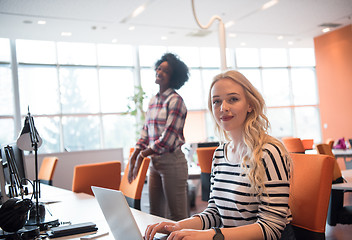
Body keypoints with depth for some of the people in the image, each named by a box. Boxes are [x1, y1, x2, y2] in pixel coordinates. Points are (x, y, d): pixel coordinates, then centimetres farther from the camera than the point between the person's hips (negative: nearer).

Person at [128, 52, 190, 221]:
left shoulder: (175, 101, -11)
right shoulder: (153, 101, 13)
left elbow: (168, 139, -17)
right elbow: (145, 132, 15)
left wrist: (142, 155, -10)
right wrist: (133, 157, 3)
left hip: (172, 161, -8)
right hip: (154, 162, 8)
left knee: (176, 217, 2)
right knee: (155, 214, 16)